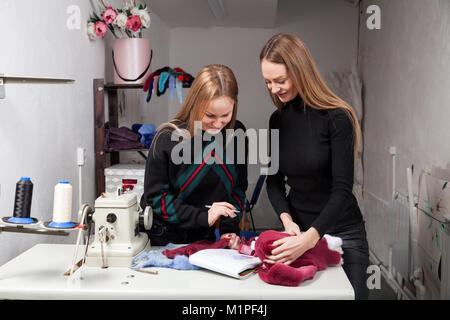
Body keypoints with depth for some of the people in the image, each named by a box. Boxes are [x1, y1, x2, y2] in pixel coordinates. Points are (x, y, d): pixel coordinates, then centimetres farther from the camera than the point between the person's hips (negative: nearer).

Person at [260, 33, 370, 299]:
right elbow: (274, 180, 4)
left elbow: (342, 188, -20)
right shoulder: (278, 120, 1)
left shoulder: (337, 117, -16)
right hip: (299, 230, 4)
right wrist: (287, 219, -15)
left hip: (343, 234, -4)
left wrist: (309, 238, -32)